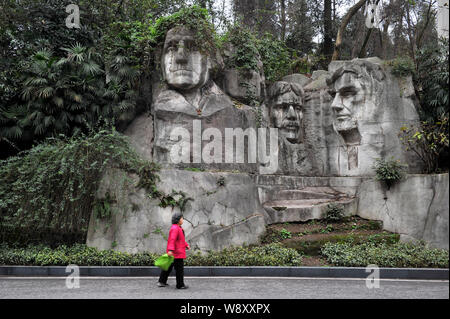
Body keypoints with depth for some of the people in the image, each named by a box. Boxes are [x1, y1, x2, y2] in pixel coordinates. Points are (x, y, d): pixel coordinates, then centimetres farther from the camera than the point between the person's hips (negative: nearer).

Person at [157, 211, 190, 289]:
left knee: (168, 267, 16)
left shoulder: (178, 228, 18)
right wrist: (171, 250, -35)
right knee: (179, 269, -3)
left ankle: (161, 282, 24)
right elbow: (172, 240, -27)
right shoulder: (174, 228, -17)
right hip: (177, 253, -11)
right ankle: (180, 285, 4)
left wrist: (186, 245, 18)